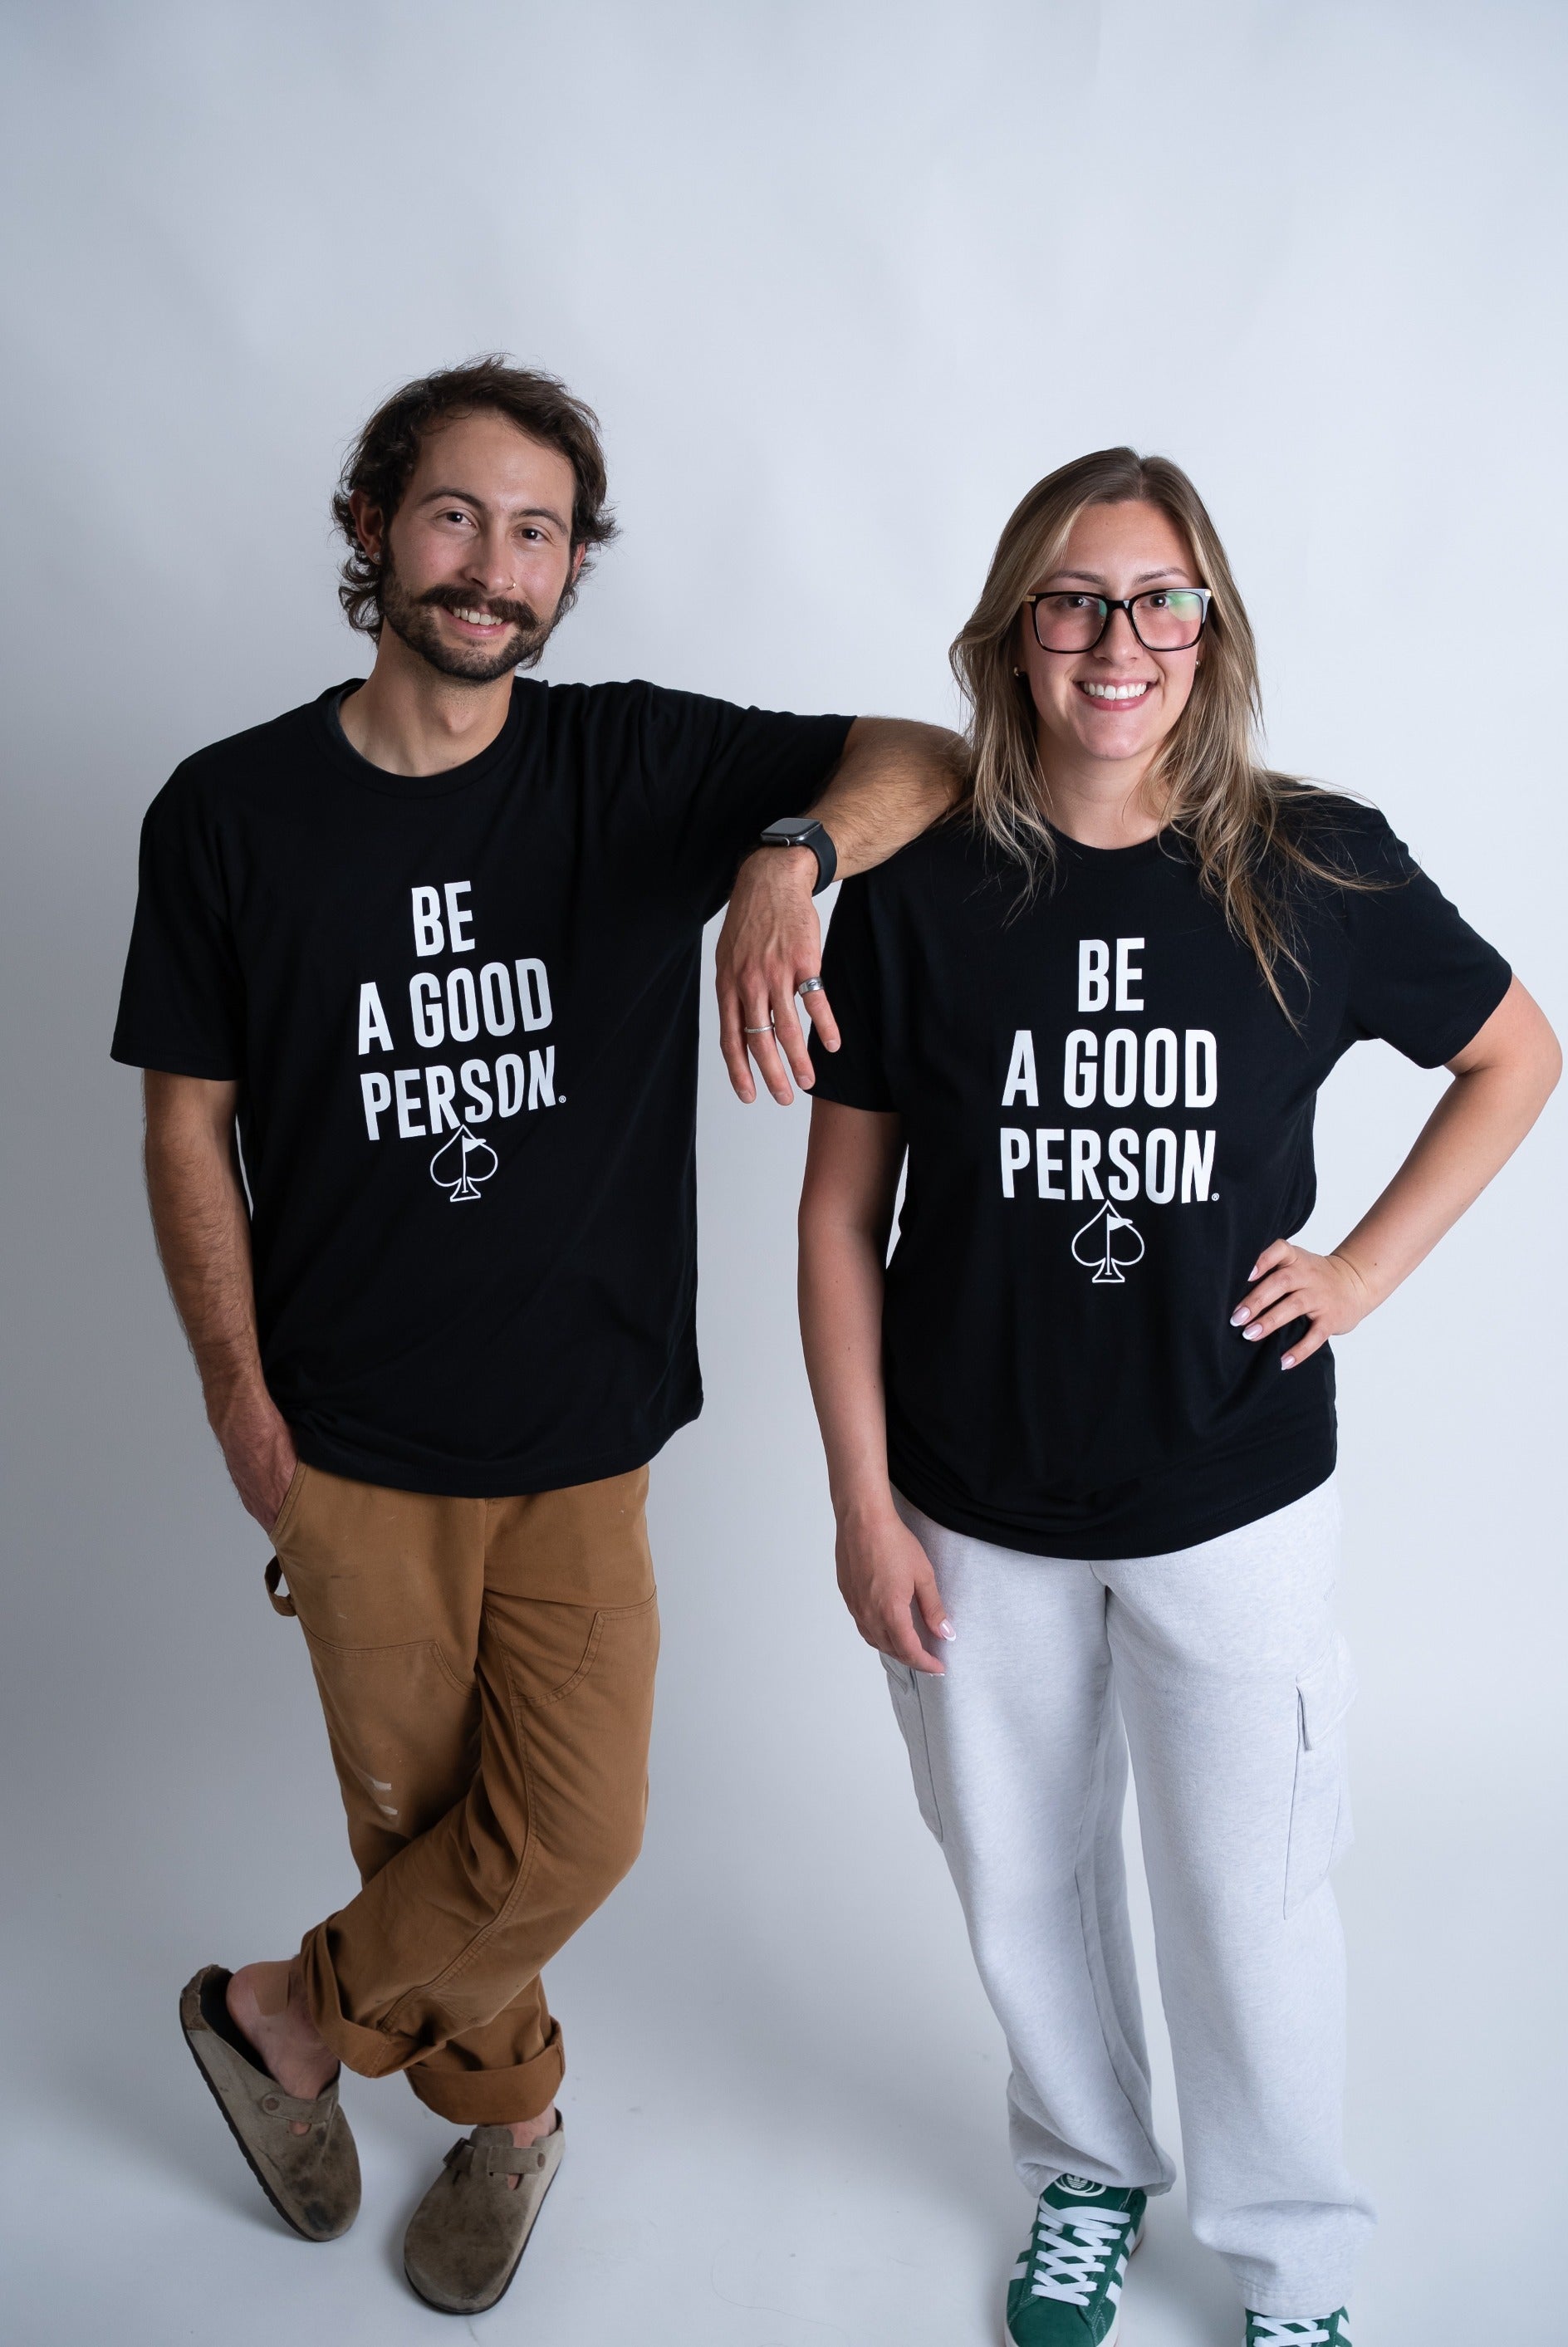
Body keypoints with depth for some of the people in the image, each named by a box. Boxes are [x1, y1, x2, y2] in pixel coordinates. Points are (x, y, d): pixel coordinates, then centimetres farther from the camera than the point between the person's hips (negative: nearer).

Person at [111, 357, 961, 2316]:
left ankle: (286, 2018, 29)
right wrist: (240, 1394, -2)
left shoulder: (634, 765, -4)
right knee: (415, 1814, 13)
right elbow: (189, 1123, 1)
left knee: (572, 1834, 2)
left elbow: (929, 760, -11)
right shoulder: (231, 812, -5)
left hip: (580, 1421, 1)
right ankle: (506, 2111, 40)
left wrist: (788, 857, -32)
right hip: (350, 1436, 0)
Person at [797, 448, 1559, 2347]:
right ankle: (1088, 2177, 46)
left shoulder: (1315, 873, -8)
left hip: (1235, 1506, -1)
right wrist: (861, 1504, -4)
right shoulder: (918, 893, -7)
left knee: (1249, 1903, 11)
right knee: (1023, 1878, 17)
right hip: (975, 1512, 1)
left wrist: (1364, 1270, -1)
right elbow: (839, 1218, -3)